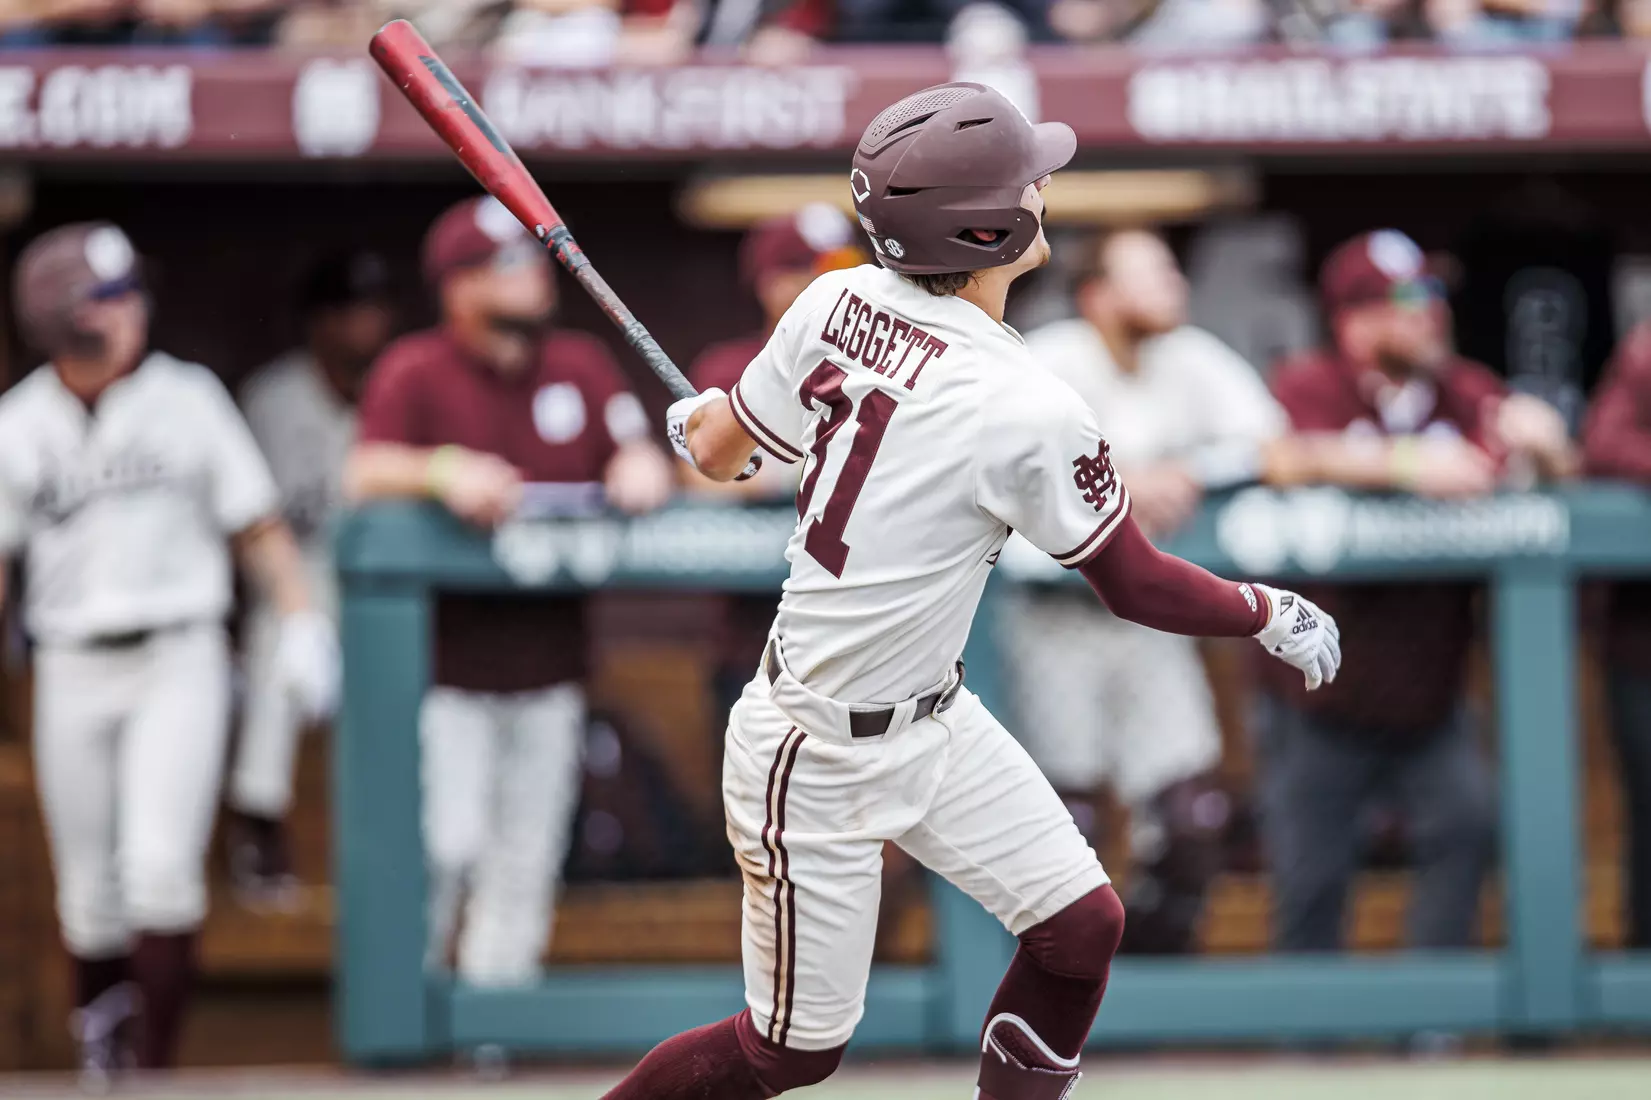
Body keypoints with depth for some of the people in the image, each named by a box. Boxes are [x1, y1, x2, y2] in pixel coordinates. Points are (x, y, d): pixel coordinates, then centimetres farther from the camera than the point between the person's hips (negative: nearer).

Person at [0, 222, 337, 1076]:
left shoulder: (186, 399, 1)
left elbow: (257, 526, 6)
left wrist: (302, 624, -4)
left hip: (179, 660, -2)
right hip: (72, 673, 2)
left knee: (159, 865, -16)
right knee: (90, 887, 8)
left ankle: (155, 1066, -9)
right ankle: (97, 1021, 35)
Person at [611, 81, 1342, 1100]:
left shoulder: (838, 304, -8)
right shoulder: (1030, 410, -27)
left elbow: (717, 451, 5)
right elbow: (1137, 588, -14)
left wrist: (703, 415, 28)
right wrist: (1273, 614, 3)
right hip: (820, 761, -8)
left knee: (1083, 927, 8)